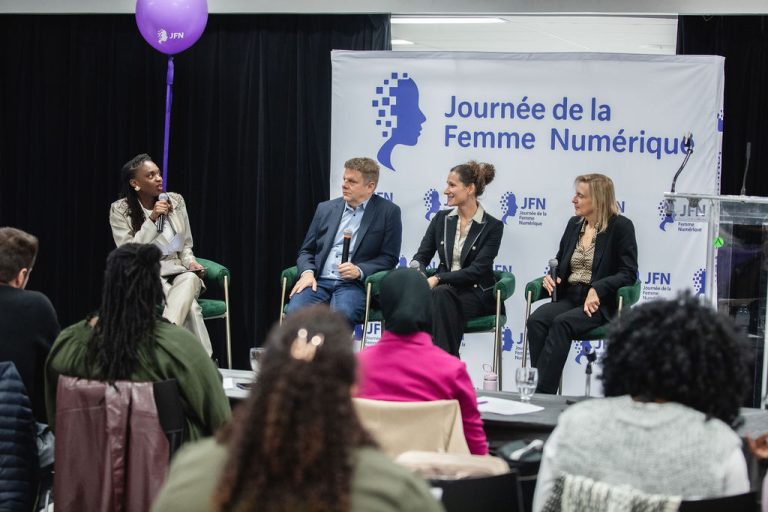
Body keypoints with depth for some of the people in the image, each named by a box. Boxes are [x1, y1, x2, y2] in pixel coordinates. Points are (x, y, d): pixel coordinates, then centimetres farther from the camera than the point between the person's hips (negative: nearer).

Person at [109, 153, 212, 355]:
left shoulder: (175, 201, 7)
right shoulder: (120, 210, -5)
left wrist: (190, 262, -6)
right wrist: (151, 220, -19)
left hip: (178, 272, 4)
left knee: (191, 279, -37)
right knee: (190, 307, -34)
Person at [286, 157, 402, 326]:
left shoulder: (388, 212, 5)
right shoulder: (326, 209, 17)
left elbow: (389, 257, 3)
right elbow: (306, 250, 19)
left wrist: (359, 271, -14)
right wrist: (307, 272, -3)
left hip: (354, 284, -3)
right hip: (319, 281, 3)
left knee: (341, 314, -36)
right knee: (295, 311, -29)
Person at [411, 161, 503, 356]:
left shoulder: (493, 227, -3)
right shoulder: (441, 219, 12)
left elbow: (477, 270, -12)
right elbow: (422, 256, 7)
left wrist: (438, 278, -23)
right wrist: (418, 273, -18)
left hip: (477, 294, -3)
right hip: (444, 289, 4)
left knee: (441, 294, -36)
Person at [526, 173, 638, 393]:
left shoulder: (620, 226, -3)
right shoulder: (574, 224, 16)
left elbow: (628, 274, -7)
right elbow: (559, 262, 27)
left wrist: (597, 289, -21)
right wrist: (551, 276, 4)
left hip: (600, 303, -5)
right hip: (568, 297, 5)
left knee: (562, 323, -34)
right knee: (536, 320, -27)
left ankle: (542, 394, -34)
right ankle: (542, 391, -32)